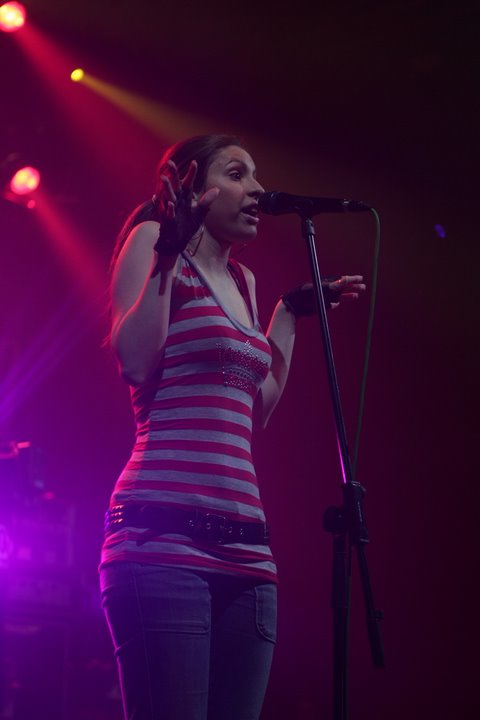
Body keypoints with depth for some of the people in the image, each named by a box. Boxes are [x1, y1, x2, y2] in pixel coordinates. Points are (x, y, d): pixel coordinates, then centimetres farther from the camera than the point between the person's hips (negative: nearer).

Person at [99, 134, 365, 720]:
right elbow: (135, 363, -11)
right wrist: (167, 250, -12)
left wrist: (291, 312, 28)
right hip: (165, 535, -7)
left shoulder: (242, 281, 23)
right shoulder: (154, 242, 4)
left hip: (243, 548, 8)